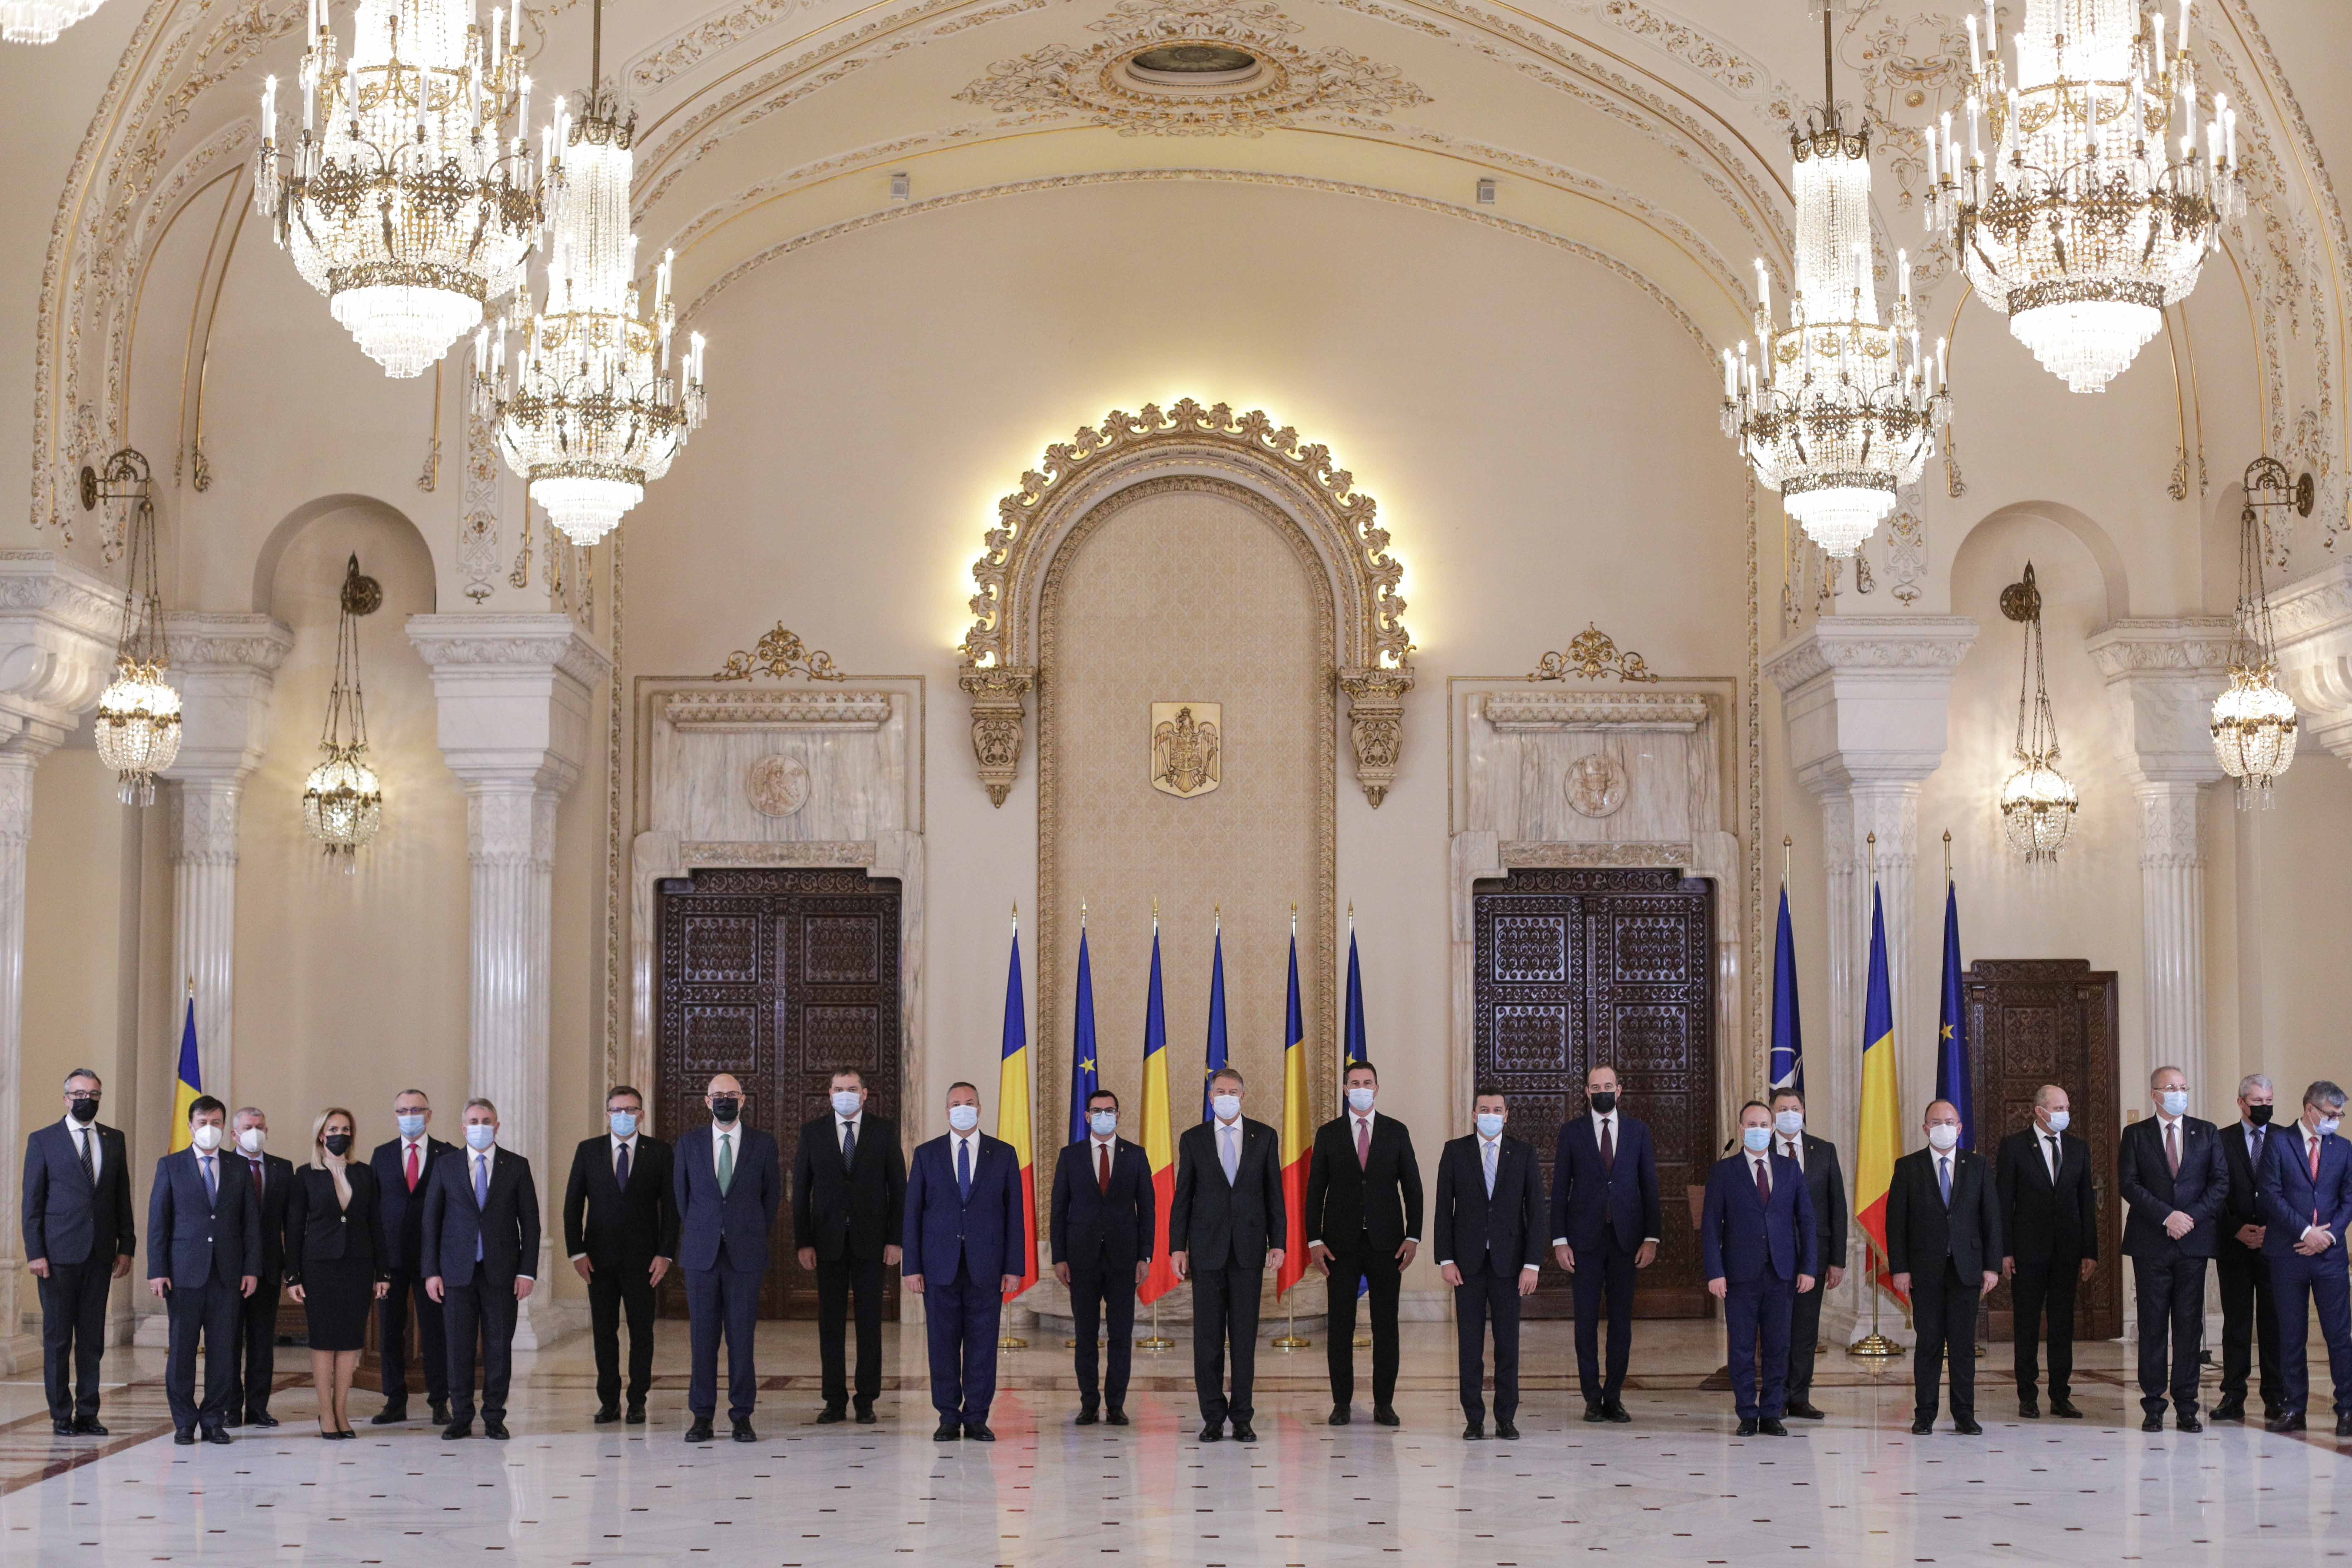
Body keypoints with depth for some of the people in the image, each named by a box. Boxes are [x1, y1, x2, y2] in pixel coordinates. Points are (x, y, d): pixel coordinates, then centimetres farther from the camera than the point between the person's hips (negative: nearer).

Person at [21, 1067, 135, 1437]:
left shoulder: (114, 1139, 11)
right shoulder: (42, 1140, 1)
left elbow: (123, 1197, 12)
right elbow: (32, 1201, -2)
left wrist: (126, 1247, 5)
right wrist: (35, 1253, -9)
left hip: (100, 1253, 3)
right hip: (59, 1254, -3)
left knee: (93, 1338, 5)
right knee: (57, 1338, 1)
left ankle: (87, 1414, 10)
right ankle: (61, 1416, 7)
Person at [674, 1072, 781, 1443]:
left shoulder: (764, 1145, 4)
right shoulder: (688, 1144, 7)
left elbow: (772, 1196, 11)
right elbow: (681, 1195, 14)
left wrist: (754, 1238, 9)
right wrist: (700, 1234, 13)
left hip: (745, 1255, -1)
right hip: (701, 1255, 1)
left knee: (742, 1336, -1)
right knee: (703, 1337, 2)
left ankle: (742, 1416, 6)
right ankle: (702, 1416, 8)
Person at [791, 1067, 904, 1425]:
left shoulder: (884, 1130, 3)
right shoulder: (812, 1131, 5)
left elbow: (898, 1188, 3)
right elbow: (801, 1191, 4)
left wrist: (895, 1240, -4)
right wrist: (803, 1243, -3)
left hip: (870, 1240, -1)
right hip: (828, 1240, 1)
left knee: (869, 1321, 2)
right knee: (830, 1322, 3)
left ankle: (866, 1401, 8)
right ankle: (835, 1401, 9)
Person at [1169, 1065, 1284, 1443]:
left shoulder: (1265, 1137, 5)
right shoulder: (1193, 1139, 5)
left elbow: (1274, 1194, 5)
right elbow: (1182, 1197, 5)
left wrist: (1278, 1243, -2)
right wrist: (1177, 1248, -2)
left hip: (1249, 1248, 0)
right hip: (1207, 1248, 0)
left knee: (1245, 1335, 1)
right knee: (1208, 1336, 0)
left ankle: (1242, 1417, 6)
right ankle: (1213, 1418, 6)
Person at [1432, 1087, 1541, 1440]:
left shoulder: (1523, 1153, 5)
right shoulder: (1455, 1152, 5)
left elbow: (1535, 1210, 2)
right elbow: (1444, 1209, 3)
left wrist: (1533, 1263, -6)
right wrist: (1446, 1259, -5)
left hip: (1508, 1262, 0)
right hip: (1468, 1262, 0)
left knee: (1508, 1342, 2)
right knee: (1470, 1343, 1)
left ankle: (1505, 1419, 9)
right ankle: (1474, 1419, 7)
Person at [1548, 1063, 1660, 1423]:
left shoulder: (1638, 1131, 7)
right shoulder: (1572, 1133, 4)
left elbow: (1649, 1186, 7)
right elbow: (1560, 1189, 3)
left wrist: (1651, 1238, -1)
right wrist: (1560, 1240, -4)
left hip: (1626, 1238, 1)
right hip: (1585, 1239, -1)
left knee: (1621, 1319, 3)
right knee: (1587, 1319, 1)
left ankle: (1613, 1397, 11)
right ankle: (1592, 1397, 8)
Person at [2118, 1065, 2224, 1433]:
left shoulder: (2206, 1133, 10)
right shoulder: (2136, 1135, 5)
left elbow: (2220, 1182, 4)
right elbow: (2128, 1184, -4)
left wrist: (2192, 1216, -10)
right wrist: (2167, 1216, -14)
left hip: (2194, 1239, 1)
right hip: (2151, 1243, -1)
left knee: (2189, 1325, 2)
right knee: (2153, 1326, 1)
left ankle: (2187, 1407, 6)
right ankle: (2153, 1406, 6)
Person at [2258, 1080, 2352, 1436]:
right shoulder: (2278, 1144, 1)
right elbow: (2271, 1194, -6)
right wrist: (2306, 1231, -13)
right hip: (2288, 1254, -2)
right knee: (2291, 1336, 4)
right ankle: (2294, 1409, 11)